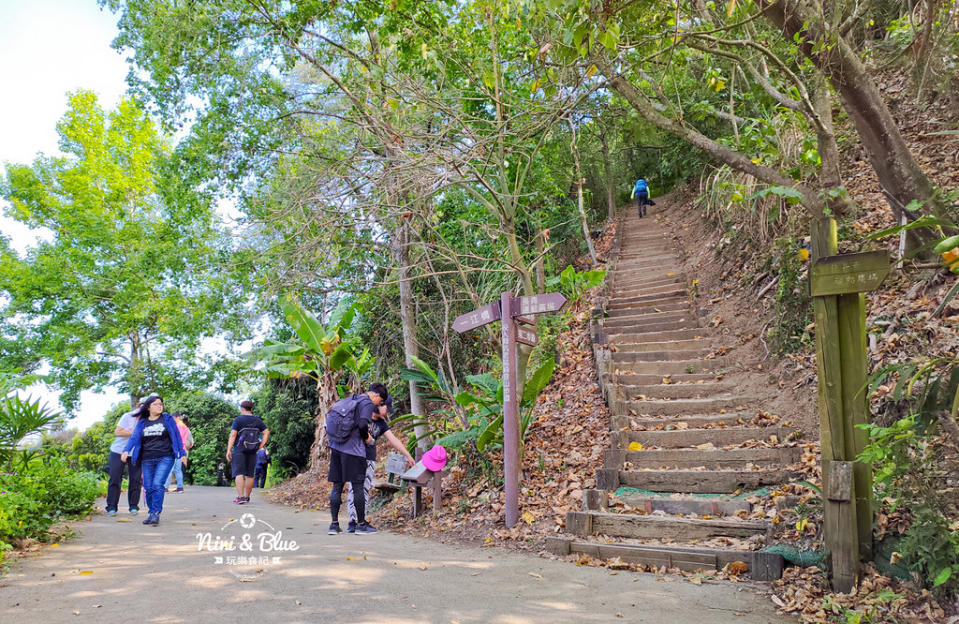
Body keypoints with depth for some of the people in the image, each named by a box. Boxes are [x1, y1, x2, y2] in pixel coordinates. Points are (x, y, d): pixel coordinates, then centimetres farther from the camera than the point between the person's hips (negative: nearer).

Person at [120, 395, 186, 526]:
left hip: (165, 458, -3)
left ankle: (156, 514, -13)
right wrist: (126, 451, -16)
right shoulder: (142, 423, 12)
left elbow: (176, 436, 8)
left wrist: (182, 453, 5)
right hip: (147, 460, 3)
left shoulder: (168, 419, 8)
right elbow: (134, 437, 1)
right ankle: (152, 513, 17)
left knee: (157, 484, -16)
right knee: (149, 488, 3)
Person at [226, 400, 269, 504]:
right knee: (249, 474, 11)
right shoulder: (257, 420, 8)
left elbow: (233, 435, -12)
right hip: (252, 452, 4)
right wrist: (261, 446, 3)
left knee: (239, 473, -7)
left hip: (239, 450, -4)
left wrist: (228, 450, -13)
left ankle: (240, 497, -19)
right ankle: (247, 497, 17)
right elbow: (266, 432, 3)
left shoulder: (238, 419, -6)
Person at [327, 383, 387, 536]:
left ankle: (334, 524, 12)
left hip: (336, 447, 8)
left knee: (337, 486, 9)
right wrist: (366, 438, -4)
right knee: (358, 486, 1)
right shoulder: (368, 403, -7)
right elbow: (362, 424, -21)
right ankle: (361, 524, 7)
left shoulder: (352, 399, 18)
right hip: (353, 449, -8)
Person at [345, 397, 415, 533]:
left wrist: (408, 456, 3)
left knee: (365, 490, 1)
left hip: (369, 460, 5)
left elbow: (393, 440, 8)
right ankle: (351, 521, -9)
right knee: (354, 488, -10)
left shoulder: (381, 423, 10)